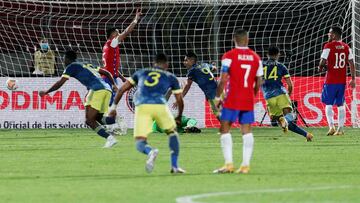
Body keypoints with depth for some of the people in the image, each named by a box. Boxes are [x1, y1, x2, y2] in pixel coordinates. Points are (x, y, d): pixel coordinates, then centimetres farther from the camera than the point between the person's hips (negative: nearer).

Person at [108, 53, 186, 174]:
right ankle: (174, 166, 18)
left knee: (140, 144, 2)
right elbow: (180, 100, 26)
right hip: (160, 106, 0)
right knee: (172, 132, 27)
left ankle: (150, 151, -35)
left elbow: (122, 89, 24)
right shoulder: (170, 77, 25)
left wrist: (114, 106, 31)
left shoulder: (141, 73, 29)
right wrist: (179, 117, 43)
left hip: (141, 106, 0)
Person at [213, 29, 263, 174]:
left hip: (232, 99, -4)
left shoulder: (229, 56, -6)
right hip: (248, 100, 4)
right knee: (247, 131, 6)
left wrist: (218, 97, -1)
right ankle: (245, 165, 1)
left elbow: (223, 79, -11)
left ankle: (229, 164, -8)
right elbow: (259, 82, 9)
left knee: (225, 129, 2)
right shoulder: (256, 57, 7)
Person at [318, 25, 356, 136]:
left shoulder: (328, 46, -9)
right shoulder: (346, 47, 6)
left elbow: (323, 62, -14)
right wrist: (353, 79, 9)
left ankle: (331, 126, -10)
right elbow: (351, 63, 5)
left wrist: (320, 67, 9)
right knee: (340, 105, 9)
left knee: (328, 104, 2)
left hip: (331, 81, -5)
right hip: (342, 81, 5)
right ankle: (340, 128, 6)